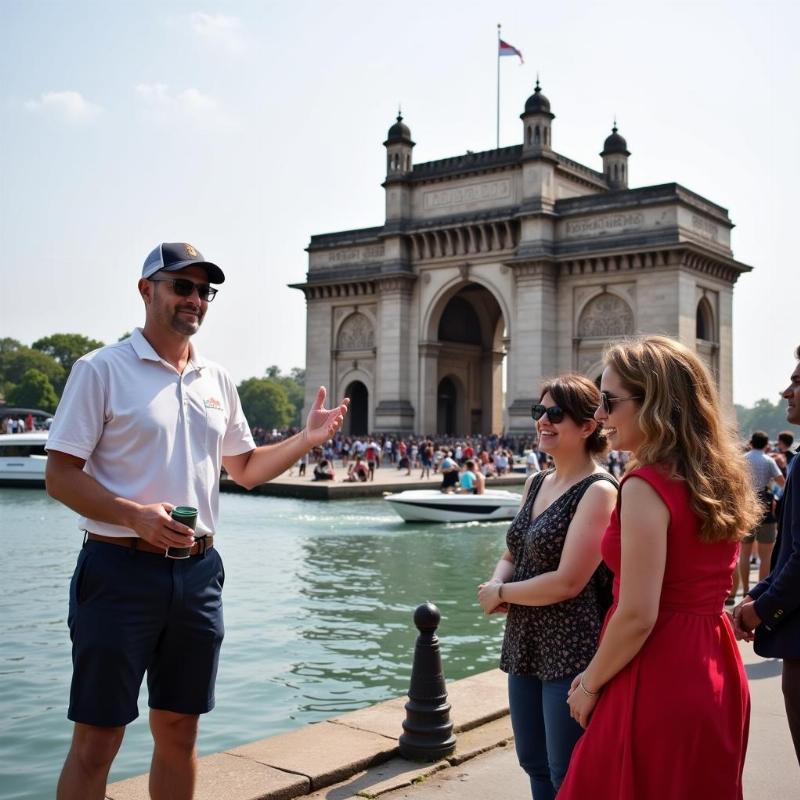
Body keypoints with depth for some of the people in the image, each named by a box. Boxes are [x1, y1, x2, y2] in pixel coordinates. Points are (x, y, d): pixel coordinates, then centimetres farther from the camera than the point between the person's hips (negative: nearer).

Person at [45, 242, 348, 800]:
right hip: (121, 570, -5)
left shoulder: (218, 380, 11)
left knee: (179, 732, 15)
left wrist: (307, 440, 7)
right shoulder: (101, 369, -6)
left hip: (198, 572, 5)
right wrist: (136, 515, -24)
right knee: (96, 741, 2)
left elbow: (246, 469, 20)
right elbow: (60, 477, -10)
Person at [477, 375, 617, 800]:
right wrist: (497, 582, -7)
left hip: (573, 650, -8)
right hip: (525, 646, 8)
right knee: (534, 764, 19)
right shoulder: (535, 483, 9)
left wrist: (500, 593, -10)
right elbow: (511, 554, 16)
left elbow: (568, 581, -22)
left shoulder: (598, 490, -16)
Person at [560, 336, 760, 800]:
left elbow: (637, 615, -22)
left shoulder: (647, 485, -20)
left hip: (659, 680, -9)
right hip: (715, 674, 9)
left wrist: (590, 683, -8)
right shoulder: (720, 478, 6)